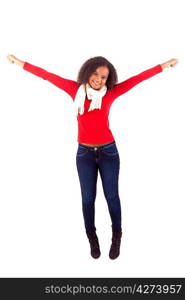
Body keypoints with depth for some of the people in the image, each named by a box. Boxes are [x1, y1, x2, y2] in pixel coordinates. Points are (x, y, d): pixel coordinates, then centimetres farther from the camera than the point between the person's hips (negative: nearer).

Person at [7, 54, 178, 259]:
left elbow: (138, 78, -5)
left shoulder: (111, 93, -5)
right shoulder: (76, 90, -3)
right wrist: (20, 63, 4)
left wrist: (165, 65, -3)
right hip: (85, 153, 1)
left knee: (111, 196, 10)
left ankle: (116, 237, 28)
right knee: (88, 198, 9)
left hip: (108, 151, 0)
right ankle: (92, 237, 29)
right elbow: (49, 76, -1)